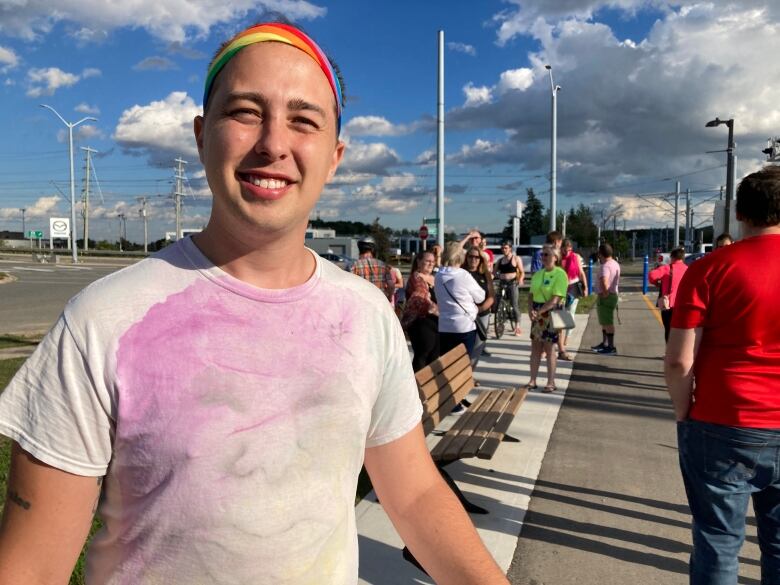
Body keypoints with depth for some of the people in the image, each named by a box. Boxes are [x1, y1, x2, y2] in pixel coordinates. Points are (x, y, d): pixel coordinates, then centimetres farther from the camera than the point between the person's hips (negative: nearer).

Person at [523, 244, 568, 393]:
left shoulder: (560, 274, -10)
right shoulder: (537, 274, 12)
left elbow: (555, 299, -18)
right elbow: (532, 294, 10)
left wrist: (539, 311, -21)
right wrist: (531, 310, -8)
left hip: (551, 313, -6)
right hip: (537, 314, 6)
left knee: (549, 348, 0)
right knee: (535, 347, 8)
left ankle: (551, 382, 11)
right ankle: (532, 381, 15)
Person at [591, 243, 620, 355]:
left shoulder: (605, 266, -20)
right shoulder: (615, 263, 13)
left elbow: (604, 282, -34)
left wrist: (605, 293, -23)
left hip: (606, 297, -10)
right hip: (613, 294, 10)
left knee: (608, 322, -6)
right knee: (605, 321, 20)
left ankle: (611, 347, -2)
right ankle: (604, 343, 30)